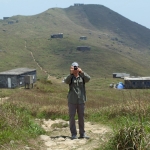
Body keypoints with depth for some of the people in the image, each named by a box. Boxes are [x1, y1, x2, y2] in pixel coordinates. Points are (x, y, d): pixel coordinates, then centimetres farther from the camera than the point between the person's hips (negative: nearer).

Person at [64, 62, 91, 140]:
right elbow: (66, 81, -19)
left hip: (81, 100, 1)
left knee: (81, 117, 8)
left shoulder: (82, 77, 5)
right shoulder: (70, 77, 2)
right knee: (72, 117, -1)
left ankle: (82, 133, 16)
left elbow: (88, 78, -16)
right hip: (72, 100, -1)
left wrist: (82, 72, -29)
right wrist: (71, 74, -33)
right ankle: (73, 134, 6)